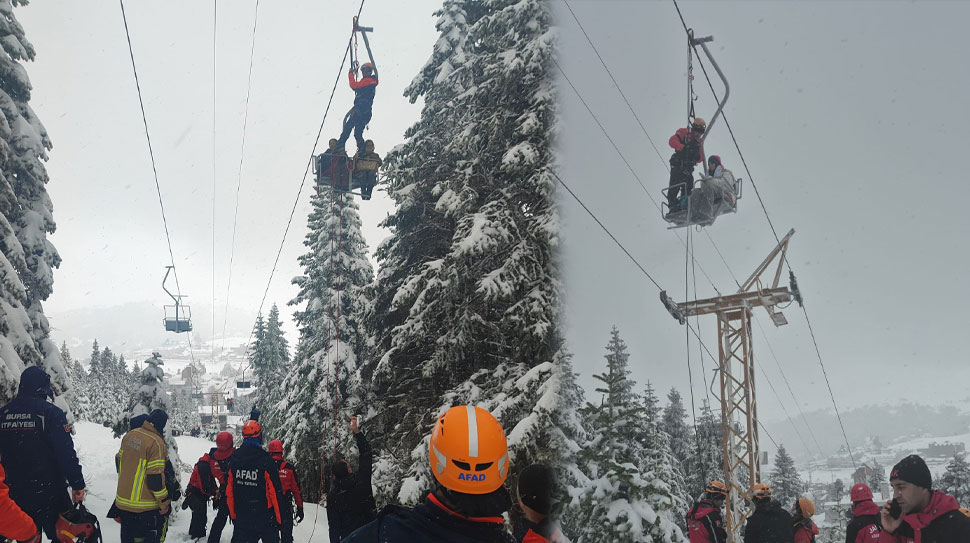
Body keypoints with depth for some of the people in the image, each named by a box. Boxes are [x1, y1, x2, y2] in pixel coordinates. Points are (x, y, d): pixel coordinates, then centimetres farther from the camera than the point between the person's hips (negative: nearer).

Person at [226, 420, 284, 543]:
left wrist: (233, 515, 13)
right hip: (265, 518, -4)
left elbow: (229, 491, 3)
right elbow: (275, 491, -13)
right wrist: (279, 518, -2)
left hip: (241, 518, 4)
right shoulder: (266, 460, -16)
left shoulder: (234, 459, -2)